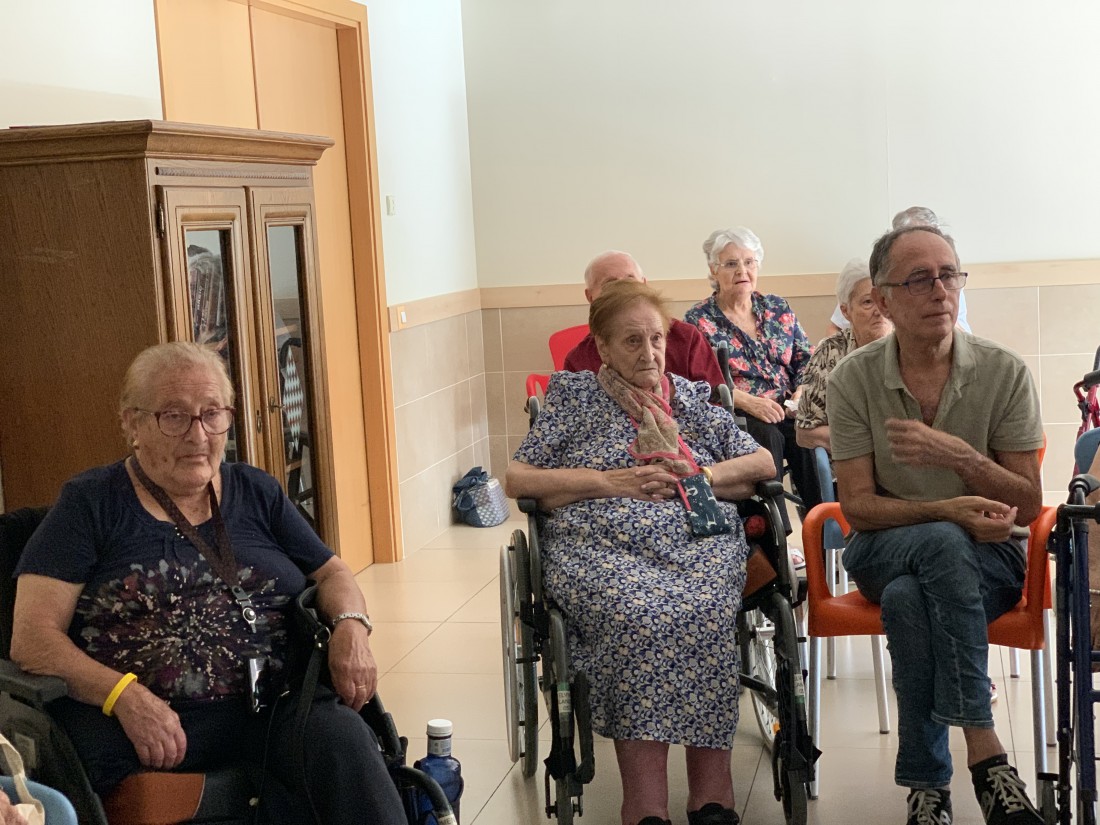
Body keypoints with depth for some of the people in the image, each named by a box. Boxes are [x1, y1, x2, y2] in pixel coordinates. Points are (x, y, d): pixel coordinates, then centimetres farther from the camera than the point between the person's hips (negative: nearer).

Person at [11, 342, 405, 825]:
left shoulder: (256, 492, 18)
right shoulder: (89, 505, 6)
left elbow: (331, 573, 25)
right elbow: (32, 637, -2)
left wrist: (351, 624, 0)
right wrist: (125, 696, -18)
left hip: (269, 705, 3)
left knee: (342, 734, -30)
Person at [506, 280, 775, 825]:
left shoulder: (693, 399, 24)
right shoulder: (573, 397, 18)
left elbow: (763, 464, 19)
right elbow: (518, 479, 9)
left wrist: (700, 477, 0)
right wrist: (612, 481, -2)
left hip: (699, 542, 2)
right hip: (600, 545, -1)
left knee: (703, 616, -34)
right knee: (636, 616, -36)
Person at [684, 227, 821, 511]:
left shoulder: (778, 308, 18)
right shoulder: (699, 319, 5)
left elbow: (806, 359, 17)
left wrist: (801, 394, -4)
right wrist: (749, 402, -17)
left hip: (787, 411, 3)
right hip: (733, 416, -3)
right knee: (767, 435, -35)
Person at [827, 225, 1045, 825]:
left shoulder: (1005, 373, -5)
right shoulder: (853, 380, -4)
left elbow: (1028, 507, -5)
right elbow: (858, 505, -7)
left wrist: (960, 456, -24)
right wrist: (950, 512, -24)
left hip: (988, 555, 0)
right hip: (883, 551, 1)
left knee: (907, 599, -36)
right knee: (942, 543, -36)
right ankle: (984, 750, -34)